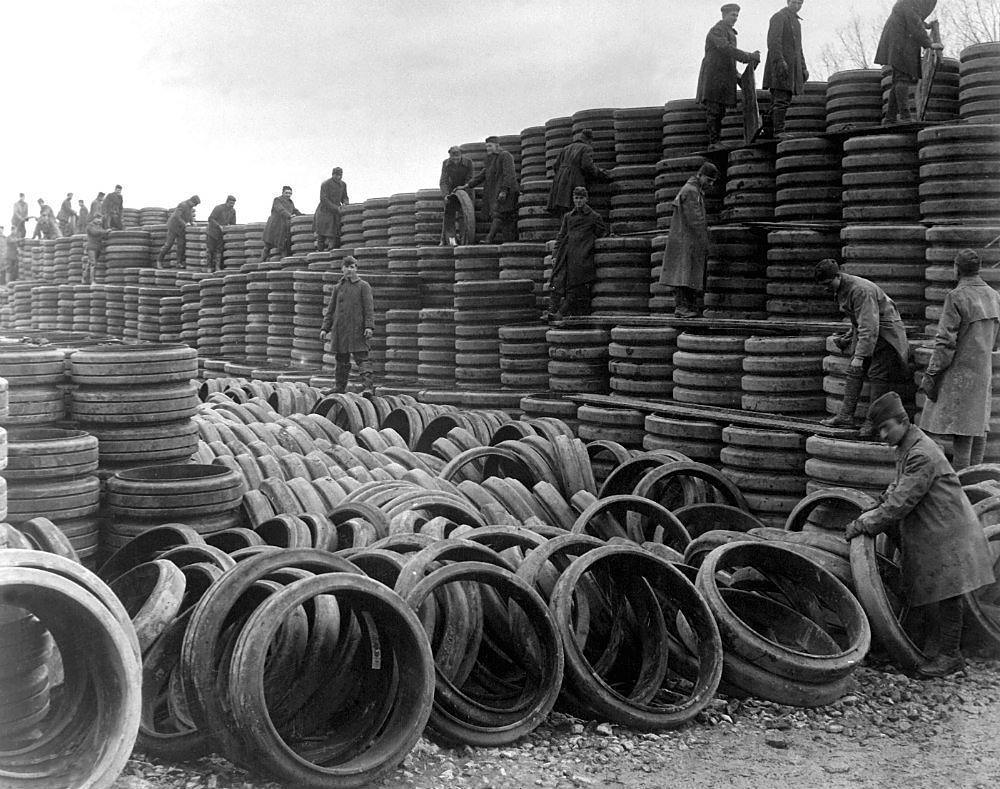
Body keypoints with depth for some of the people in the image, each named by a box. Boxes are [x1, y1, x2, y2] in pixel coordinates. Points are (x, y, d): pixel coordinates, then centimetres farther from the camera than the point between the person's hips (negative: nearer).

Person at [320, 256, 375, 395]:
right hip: (339, 329, 4)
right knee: (341, 360, 8)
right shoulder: (338, 287, 14)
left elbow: (369, 308, -4)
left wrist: (369, 326, -16)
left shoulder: (363, 286, 3)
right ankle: (340, 389, 15)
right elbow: (330, 310, 17)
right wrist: (325, 328, 10)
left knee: (361, 358, -12)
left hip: (357, 329, -4)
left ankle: (368, 387, -18)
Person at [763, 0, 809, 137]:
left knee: (777, 101, 4)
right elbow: (773, 42, -16)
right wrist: (780, 60, -26)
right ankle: (779, 131, -22)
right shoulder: (779, 17, -4)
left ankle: (772, 133, 2)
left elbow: (798, 48, 28)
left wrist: (803, 68, 20)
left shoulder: (796, 22, 25)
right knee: (782, 99, -17)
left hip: (791, 67, 9)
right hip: (781, 66, -9)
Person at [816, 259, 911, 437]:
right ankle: (846, 416, 2)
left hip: (885, 332, -9)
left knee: (877, 374, -11)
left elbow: (869, 326, -33)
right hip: (863, 333, 9)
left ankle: (873, 421, -6)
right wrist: (847, 339, 17)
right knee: (854, 372, 2)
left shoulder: (861, 290, -27)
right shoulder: (840, 289, 4)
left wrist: (860, 356, -37)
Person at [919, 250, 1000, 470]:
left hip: (960, 370, -7)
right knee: (978, 428, 11)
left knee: (961, 430, -5)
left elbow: (946, 342, -16)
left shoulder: (956, 297, -14)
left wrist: (930, 375, -11)